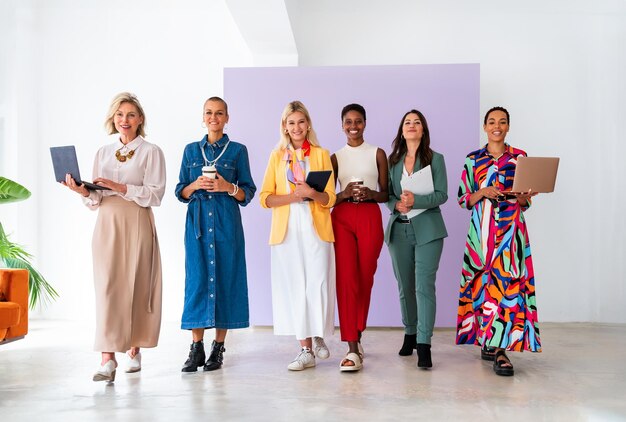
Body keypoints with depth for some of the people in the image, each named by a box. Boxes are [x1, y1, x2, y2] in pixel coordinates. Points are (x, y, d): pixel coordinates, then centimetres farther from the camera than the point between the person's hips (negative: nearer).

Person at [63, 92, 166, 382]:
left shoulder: (151, 152, 2)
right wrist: (84, 192, -7)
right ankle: (108, 358, -8)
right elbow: (96, 200, 14)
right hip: (107, 225, 3)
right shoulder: (103, 153, 15)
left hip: (137, 226, -3)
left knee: (135, 288, 2)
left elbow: (154, 194, -8)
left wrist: (119, 187, -17)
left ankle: (134, 349, 19)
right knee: (107, 288, -6)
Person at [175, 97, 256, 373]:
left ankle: (218, 348, 8)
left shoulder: (238, 150, 6)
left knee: (225, 279, -1)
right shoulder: (191, 150, 13)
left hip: (226, 223, -2)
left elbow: (248, 193, 5)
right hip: (197, 222, 2)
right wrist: (195, 185, -8)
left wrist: (228, 187, -14)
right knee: (196, 279, -2)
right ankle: (196, 348, 4)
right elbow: (180, 192, 12)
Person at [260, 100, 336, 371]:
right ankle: (306, 350, 9)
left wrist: (312, 193, -16)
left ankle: (318, 336, 21)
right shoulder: (277, 156, 11)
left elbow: (329, 199, 4)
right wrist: (292, 196, -12)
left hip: (316, 229, -1)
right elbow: (265, 198, 4)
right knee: (295, 287, 1)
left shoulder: (321, 154, 8)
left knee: (317, 285, -5)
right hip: (286, 230, 1)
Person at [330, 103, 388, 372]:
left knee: (365, 279, 3)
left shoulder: (378, 154, 8)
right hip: (342, 218, 0)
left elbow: (386, 194, 8)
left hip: (370, 217, 0)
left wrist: (370, 193, -13)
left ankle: (357, 336, 24)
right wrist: (344, 194, -10)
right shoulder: (335, 157, 12)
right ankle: (353, 349, -8)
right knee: (346, 279, -8)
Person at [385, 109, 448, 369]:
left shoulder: (435, 159, 3)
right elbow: (386, 194, 9)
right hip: (399, 230, 3)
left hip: (427, 230, -3)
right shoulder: (392, 160, 11)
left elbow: (442, 195, -4)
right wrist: (396, 204, -13)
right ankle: (410, 334, 27)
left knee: (424, 285, -12)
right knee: (405, 286, 10)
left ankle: (424, 345, -13)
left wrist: (415, 201, -18)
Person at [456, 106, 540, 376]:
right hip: (482, 229, 1)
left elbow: (524, 202, 11)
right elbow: (464, 199, 7)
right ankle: (486, 341, 16)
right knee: (483, 282, 2)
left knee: (508, 282, -11)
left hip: (510, 229, -1)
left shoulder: (520, 157, 9)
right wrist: (483, 192, -11)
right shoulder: (473, 160, 9)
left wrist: (525, 196, -12)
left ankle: (501, 348, -11)